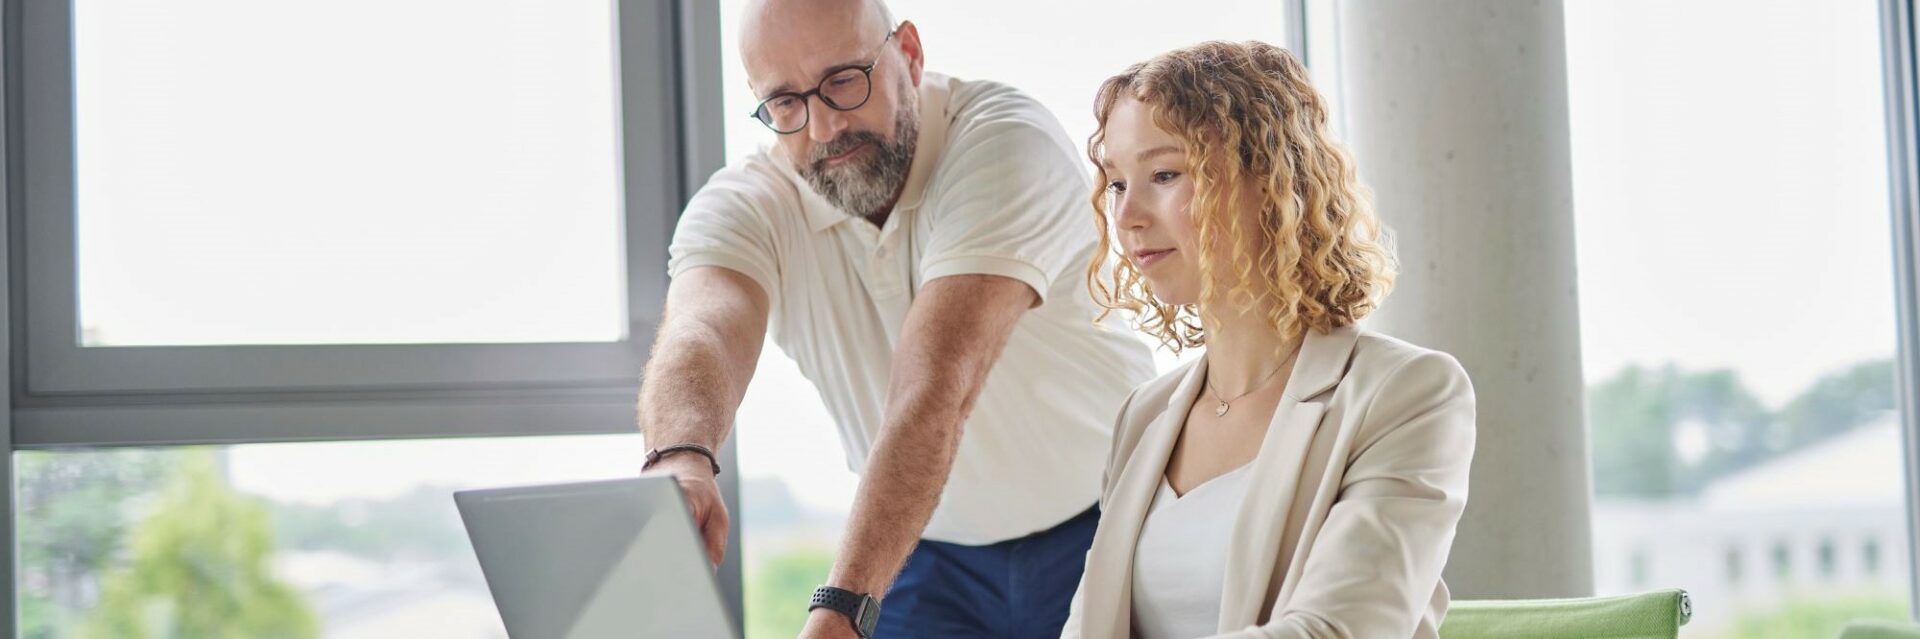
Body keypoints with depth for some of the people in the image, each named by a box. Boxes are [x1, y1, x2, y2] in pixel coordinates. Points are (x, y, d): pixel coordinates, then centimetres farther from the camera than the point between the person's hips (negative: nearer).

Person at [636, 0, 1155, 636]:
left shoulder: (1009, 142, -25)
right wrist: (680, 456, -57)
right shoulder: (740, 206, -12)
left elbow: (938, 388, -36)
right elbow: (702, 333, -34)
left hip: (1101, 530, -3)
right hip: (930, 556, 3)